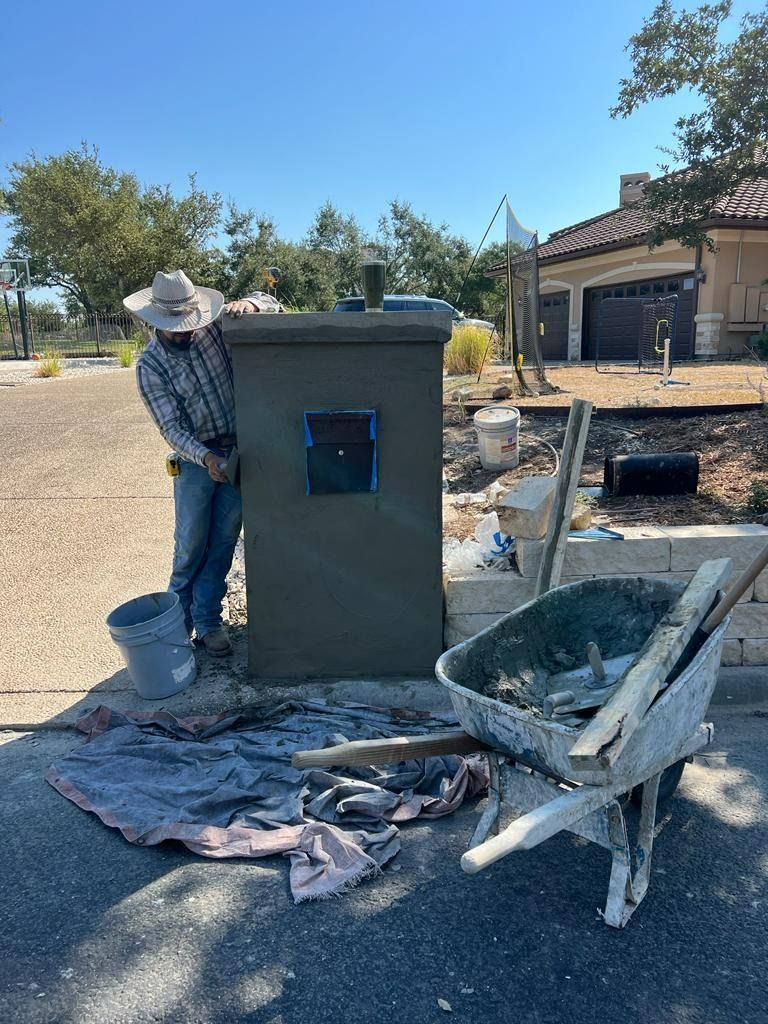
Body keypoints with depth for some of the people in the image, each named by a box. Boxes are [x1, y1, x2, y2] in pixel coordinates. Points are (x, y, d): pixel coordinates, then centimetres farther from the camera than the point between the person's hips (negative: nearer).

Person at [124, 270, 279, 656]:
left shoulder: (212, 327, -1)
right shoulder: (149, 366, -7)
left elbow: (271, 303, 2)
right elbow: (171, 426, -12)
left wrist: (249, 305, -22)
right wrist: (205, 457, -29)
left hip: (239, 451, 2)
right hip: (195, 459, -2)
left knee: (223, 542, 6)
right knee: (191, 544, 2)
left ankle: (207, 619, 18)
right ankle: (179, 616, 24)